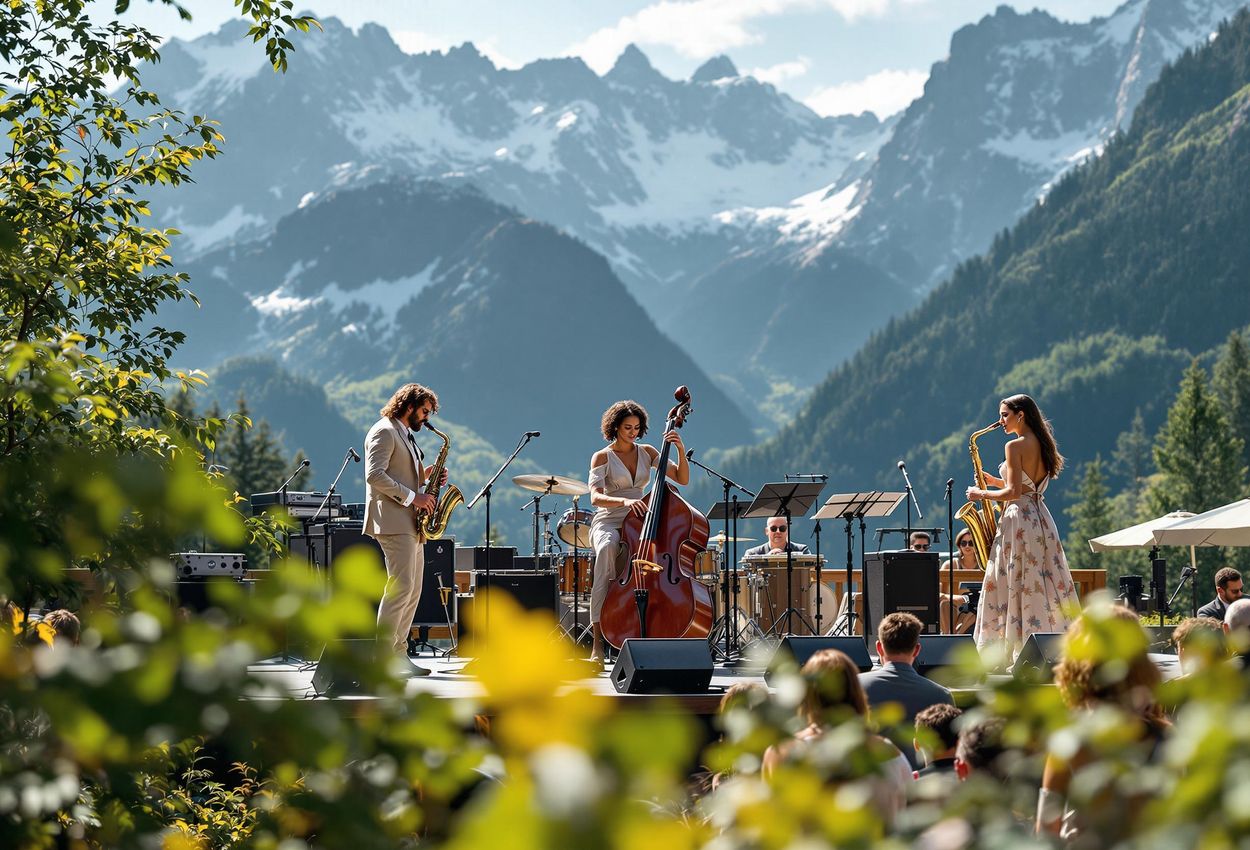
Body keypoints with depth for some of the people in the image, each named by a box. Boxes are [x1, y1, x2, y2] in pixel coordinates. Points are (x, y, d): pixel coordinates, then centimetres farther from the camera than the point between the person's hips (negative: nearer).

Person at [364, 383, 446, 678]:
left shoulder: (406, 436, 23)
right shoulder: (384, 432, -8)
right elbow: (375, 475, -19)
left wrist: (426, 477, 9)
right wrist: (412, 496, -20)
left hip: (410, 523, 10)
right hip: (393, 521, -10)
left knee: (413, 589, 8)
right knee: (401, 586, -15)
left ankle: (398, 653, 10)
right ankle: (383, 656, -13)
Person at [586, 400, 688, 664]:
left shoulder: (647, 452, 12)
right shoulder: (602, 457, 0)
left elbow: (682, 479, 6)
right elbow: (595, 497, -14)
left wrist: (680, 451, -11)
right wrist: (624, 501, -33)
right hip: (609, 523, -4)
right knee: (607, 548, -40)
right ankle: (598, 636, -44)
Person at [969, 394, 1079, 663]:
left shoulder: (1015, 446, -12)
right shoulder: (1042, 445, 14)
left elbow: (1014, 492, -17)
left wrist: (982, 494, -5)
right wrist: (994, 481, 17)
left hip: (1018, 518, -9)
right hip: (1041, 519, 9)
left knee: (1011, 586, -5)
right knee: (1045, 584, 9)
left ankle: (1004, 654, -6)